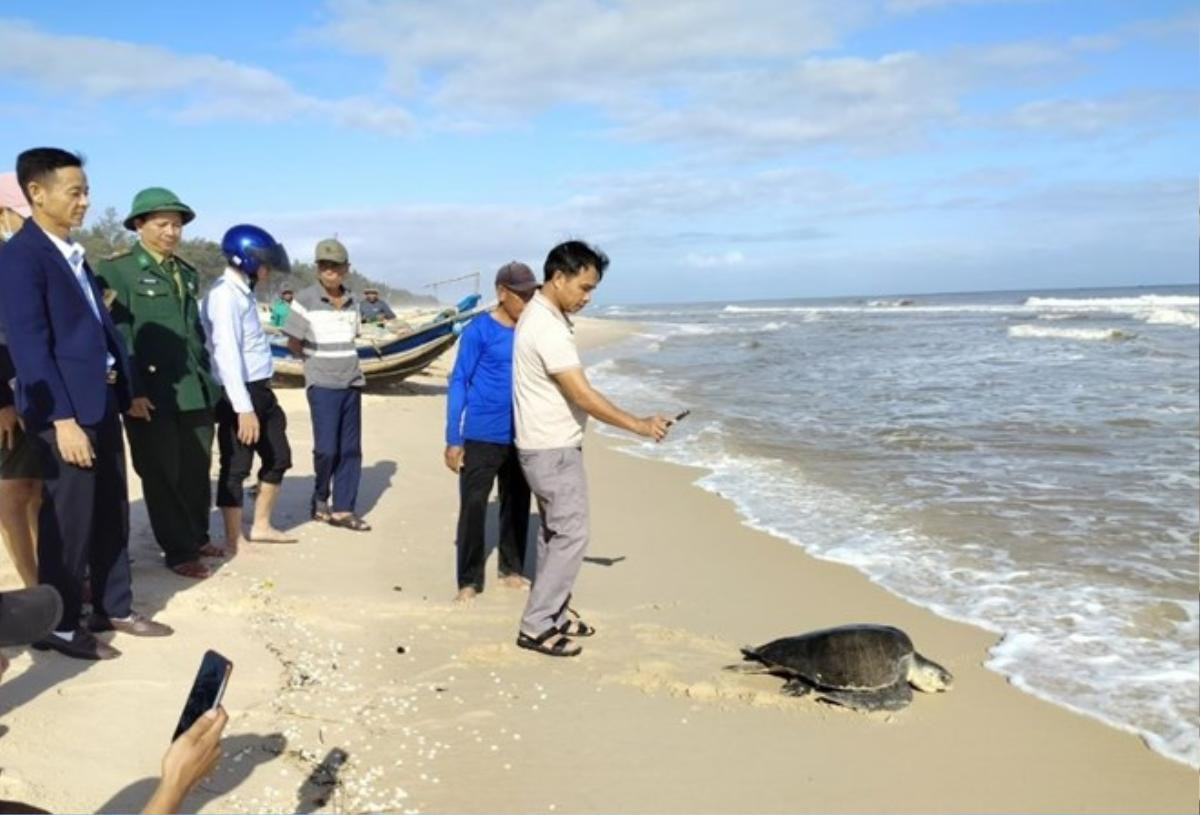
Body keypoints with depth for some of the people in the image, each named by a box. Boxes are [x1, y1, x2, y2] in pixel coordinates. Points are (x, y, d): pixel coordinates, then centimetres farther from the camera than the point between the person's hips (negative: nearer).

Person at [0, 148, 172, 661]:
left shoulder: (72, 253, 15)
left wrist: (124, 387, 12)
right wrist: (63, 418, -22)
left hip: (101, 401, 9)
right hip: (65, 408, -8)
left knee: (112, 512, 15)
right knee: (69, 519, 1)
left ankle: (114, 608, 27)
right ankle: (59, 626, 16)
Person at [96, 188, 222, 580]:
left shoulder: (187, 272, 17)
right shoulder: (115, 269, -4)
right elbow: (118, 336, -11)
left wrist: (207, 377, 17)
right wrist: (132, 391, -15)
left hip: (195, 390, 6)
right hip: (152, 393, -6)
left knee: (197, 471, 13)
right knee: (163, 475, 4)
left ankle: (199, 538, 29)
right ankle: (179, 552, 14)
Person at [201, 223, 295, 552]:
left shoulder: (244, 292, 14)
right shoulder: (225, 295, -16)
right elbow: (227, 354, -23)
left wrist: (258, 399, 21)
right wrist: (243, 407, -26)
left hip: (261, 389, 10)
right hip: (239, 394, -10)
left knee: (278, 457, 17)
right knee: (236, 467, 0)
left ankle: (261, 526, 30)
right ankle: (233, 541, 11)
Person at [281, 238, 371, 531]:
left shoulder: (352, 302, 7)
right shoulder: (305, 300, -9)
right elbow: (293, 343, -4)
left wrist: (343, 363, 7)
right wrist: (318, 362, 6)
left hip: (352, 383, 5)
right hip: (322, 384, -5)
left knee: (350, 449, 4)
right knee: (326, 448, -9)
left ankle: (343, 509, 11)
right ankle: (320, 498, 16)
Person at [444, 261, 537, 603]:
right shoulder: (479, 330, -10)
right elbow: (458, 382, -8)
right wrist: (453, 440, -10)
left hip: (521, 437, 5)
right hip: (481, 437, -5)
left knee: (517, 504, 14)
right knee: (473, 506, -1)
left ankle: (511, 569, 30)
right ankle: (469, 580, 11)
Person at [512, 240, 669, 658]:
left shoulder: (542, 315, 9)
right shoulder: (548, 328, -23)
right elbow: (584, 396, -25)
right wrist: (639, 425, -18)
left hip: (550, 446, 10)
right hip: (553, 450, -10)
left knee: (556, 533, 16)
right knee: (571, 536, -4)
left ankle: (552, 614, 27)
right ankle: (535, 627, 4)